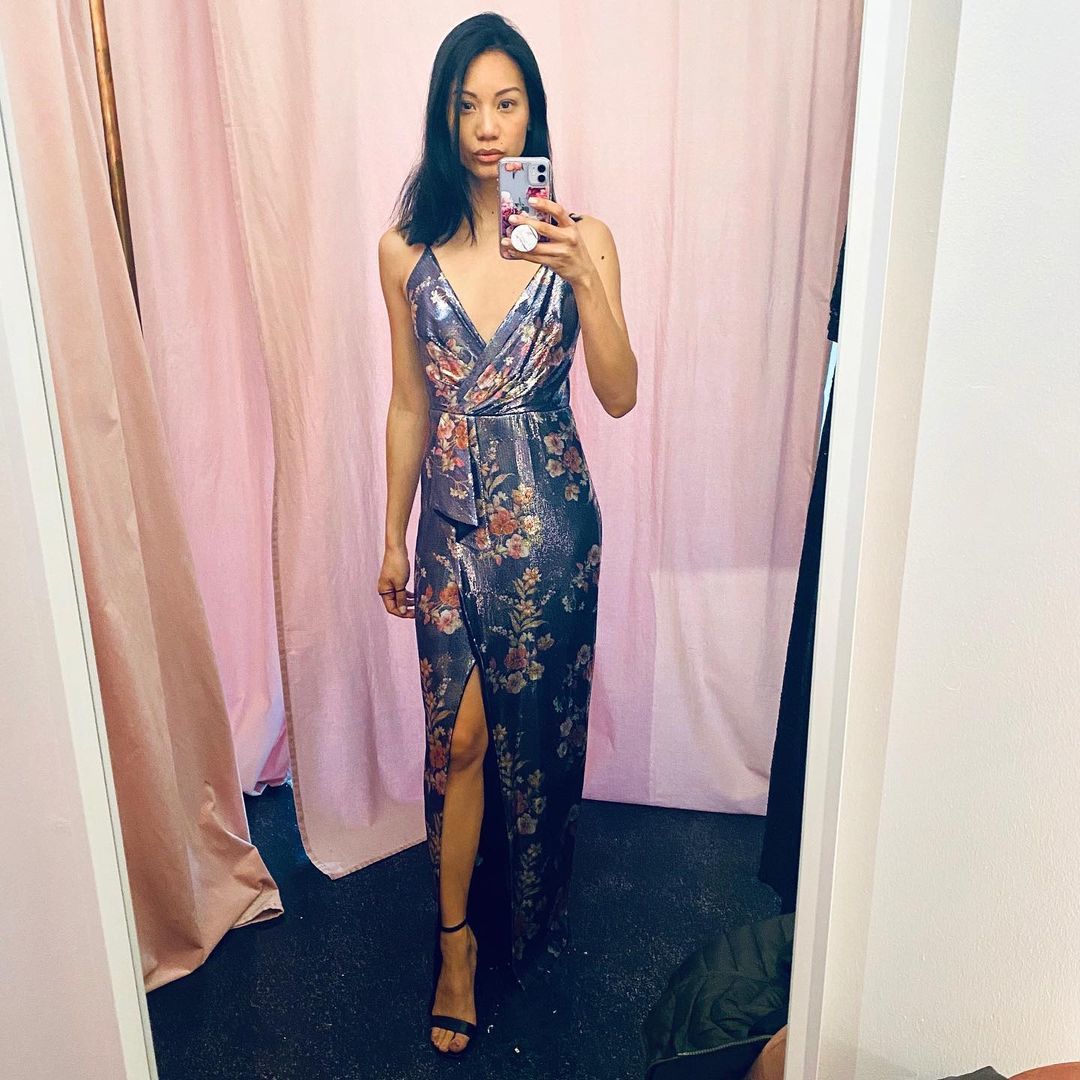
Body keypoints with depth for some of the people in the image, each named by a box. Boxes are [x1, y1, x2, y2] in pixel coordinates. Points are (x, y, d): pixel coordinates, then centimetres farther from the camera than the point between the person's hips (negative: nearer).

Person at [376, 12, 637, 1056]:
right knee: (459, 733, 4)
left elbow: (620, 395, -13)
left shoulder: (581, 240, -5)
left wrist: (585, 279, -27)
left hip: (550, 520, -1)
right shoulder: (407, 250, 0)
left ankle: (526, 922, 39)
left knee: (536, 728, 13)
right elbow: (408, 404, 5)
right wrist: (393, 535, 8)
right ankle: (458, 940, 26)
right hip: (453, 522, 1)